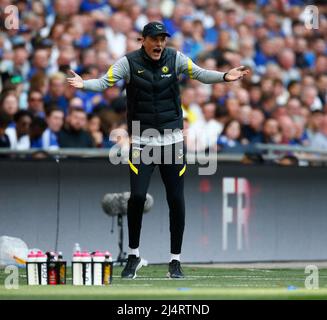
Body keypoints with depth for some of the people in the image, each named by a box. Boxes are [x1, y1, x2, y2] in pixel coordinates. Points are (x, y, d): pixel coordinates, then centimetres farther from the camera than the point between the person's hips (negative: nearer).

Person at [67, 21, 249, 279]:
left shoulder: (174, 58, 0)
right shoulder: (129, 62, -6)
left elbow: (199, 74, -7)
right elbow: (105, 82, -15)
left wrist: (224, 76, -24)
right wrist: (84, 84, -34)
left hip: (172, 139, 2)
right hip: (141, 140, -2)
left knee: (176, 199, 0)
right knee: (137, 195, -13)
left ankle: (175, 260, 12)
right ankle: (134, 256, 6)